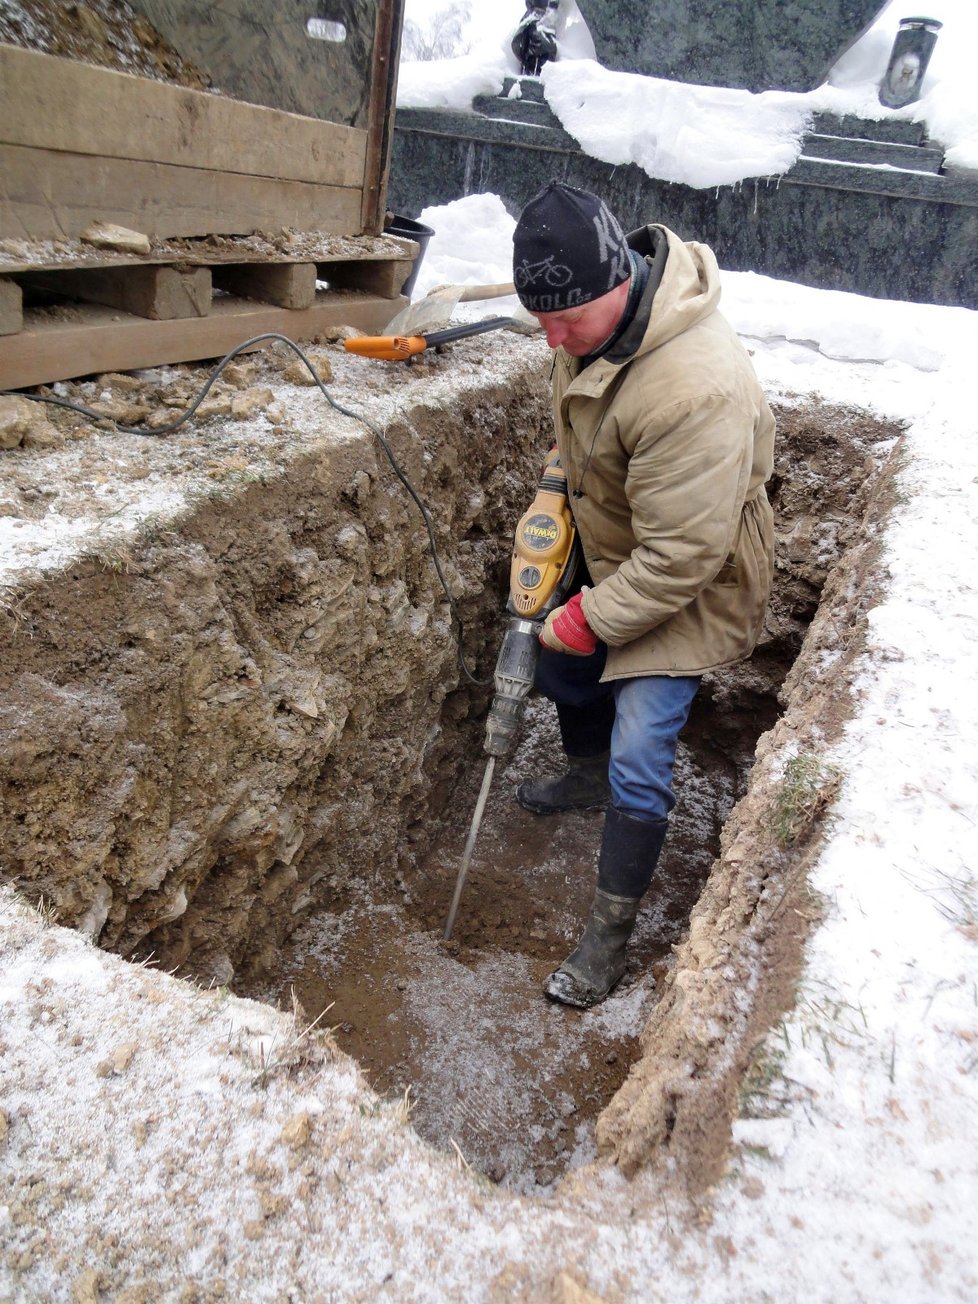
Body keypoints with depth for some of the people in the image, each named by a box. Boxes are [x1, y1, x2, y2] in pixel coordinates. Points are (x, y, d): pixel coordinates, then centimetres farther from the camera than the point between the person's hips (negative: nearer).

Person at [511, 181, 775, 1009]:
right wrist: (555, 487, 2)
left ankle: (611, 932, 11)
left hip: (690, 583, -8)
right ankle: (587, 778, 56)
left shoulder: (694, 388, -40)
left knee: (639, 760, -8)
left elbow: (682, 556, -33)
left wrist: (592, 620, -22)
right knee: (564, 672, 25)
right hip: (611, 551, 9)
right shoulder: (593, 314, -11)